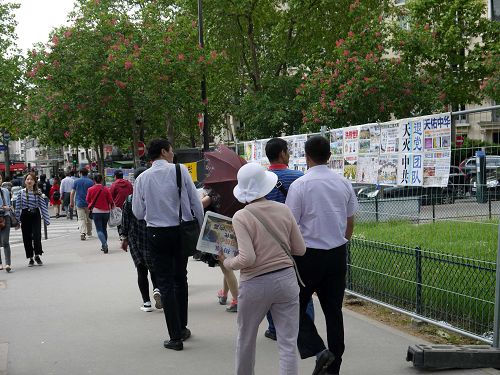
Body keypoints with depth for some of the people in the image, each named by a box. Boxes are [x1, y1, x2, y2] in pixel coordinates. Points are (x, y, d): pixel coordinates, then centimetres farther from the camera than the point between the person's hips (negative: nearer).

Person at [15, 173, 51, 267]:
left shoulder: (38, 193, 0)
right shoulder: (21, 193, -2)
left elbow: (43, 206, 0)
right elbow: (18, 207, 1)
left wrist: (46, 219, -3)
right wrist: (17, 220, 0)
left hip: (35, 216, -1)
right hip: (25, 216, 1)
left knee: (36, 236, -13)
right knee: (27, 238, 4)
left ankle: (37, 256, 7)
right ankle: (30, 258, 16)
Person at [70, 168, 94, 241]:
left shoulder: (77, 181, 0)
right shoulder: (91, 182, -2)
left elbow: (72, 193, 1)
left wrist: (71, 202, 9)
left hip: (79, 203, -1)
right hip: (88, 203, 1)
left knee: (81, 219, -2)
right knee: (89, 218, 17)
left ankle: (82, 233, -20)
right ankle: (89, 233, 30)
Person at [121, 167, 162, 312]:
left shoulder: (129, 200, -6)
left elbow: (125, 221, -1)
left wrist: (125, 238, 9)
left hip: (136, 240, 0)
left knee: (141, 271, 8)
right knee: (154, 268, 14)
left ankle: (146, 302, 7)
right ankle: (157, 289, -14)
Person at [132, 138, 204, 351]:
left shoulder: (142, 178, -4)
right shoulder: (180, 171, -6)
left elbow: (138, 213, 1)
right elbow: (196, 202, -4)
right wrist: (202, 228, 8)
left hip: (156, 234, -1)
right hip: (181, 231, 1)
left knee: (165, 283, 4)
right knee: (180, 279, 18)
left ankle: (175, 337, 2)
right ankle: (182, 328, 27)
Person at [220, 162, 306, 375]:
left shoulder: (241, 217, -12)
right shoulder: (284, 210, -1)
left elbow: (247, 259, -20)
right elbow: (300, 250, 4)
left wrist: (226, 262, -2)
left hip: (255, 284, -2)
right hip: (286, 280, 2)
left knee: (246, 338, 21)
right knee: (288, 343, 4)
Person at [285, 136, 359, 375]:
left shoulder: (299, 185, -14)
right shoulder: (343, 183, 3)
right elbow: (350, 221, 11)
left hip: (309, 254, -5)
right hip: (338, 254, 5)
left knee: (297, 307, 8)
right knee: (334, 310, 12)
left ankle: (317, 349, -11)